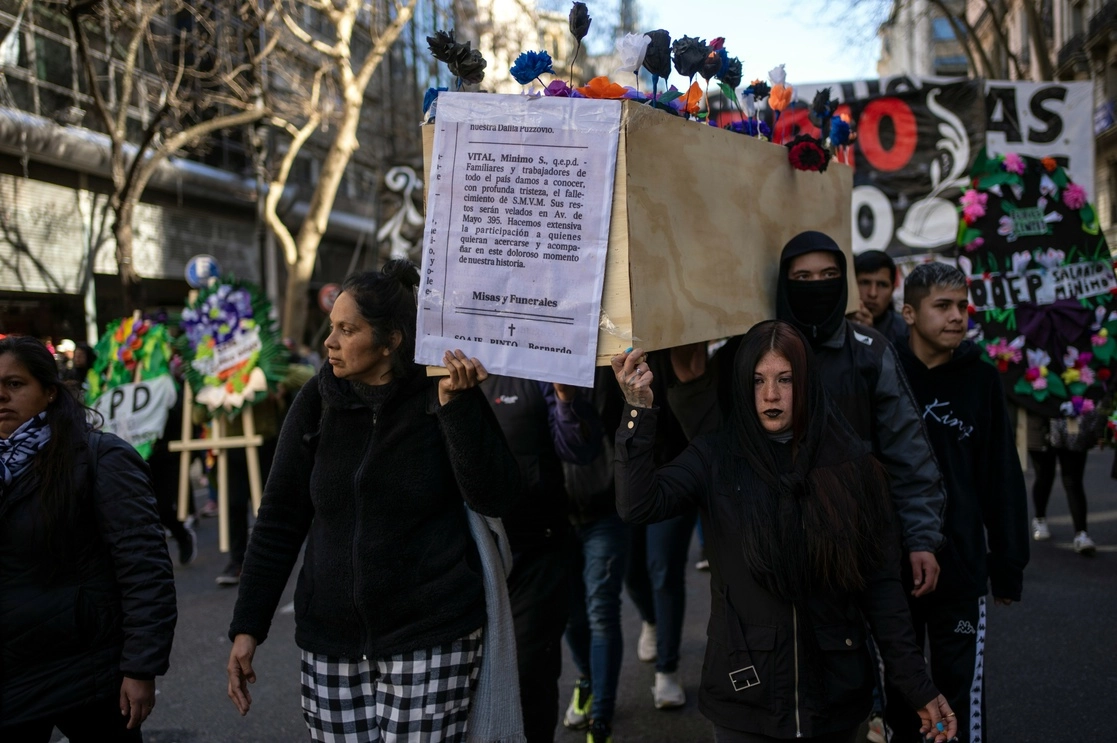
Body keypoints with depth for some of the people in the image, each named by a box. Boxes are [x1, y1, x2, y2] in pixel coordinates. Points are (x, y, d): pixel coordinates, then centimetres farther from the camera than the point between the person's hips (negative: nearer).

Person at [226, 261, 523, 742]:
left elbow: (493, 497, -13)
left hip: (430, 643, -3)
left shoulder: (441, 397, -5)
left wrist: (456, 405, -22)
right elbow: (280, 519, 5)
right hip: (331, 643, 3)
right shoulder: (318, 402, 2)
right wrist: (247, 628, 2)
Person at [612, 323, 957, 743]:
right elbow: (638, 506, -20)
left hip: (835, 692, 1)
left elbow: (881, 582, -1)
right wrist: (639, 411, -30)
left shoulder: (848, 463, -2)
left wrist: (917, 687, -4)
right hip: (746, 691, -1)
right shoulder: (716, 459, -4)